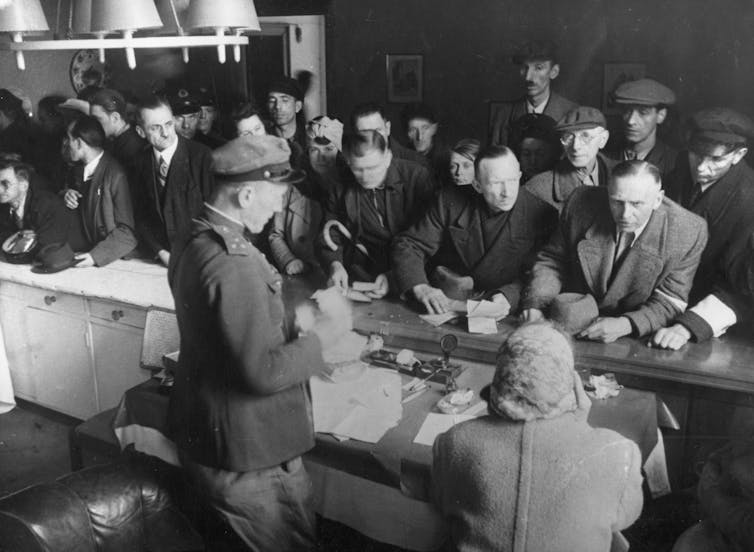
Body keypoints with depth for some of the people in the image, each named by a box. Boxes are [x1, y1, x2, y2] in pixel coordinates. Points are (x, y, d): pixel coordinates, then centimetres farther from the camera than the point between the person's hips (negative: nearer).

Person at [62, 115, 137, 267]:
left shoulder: (116, 175, -18)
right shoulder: (81, 169, 6)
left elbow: (126, 230, -17)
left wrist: (96, 255, -26)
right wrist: (67, 195, -2)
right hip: (89, 247, 7)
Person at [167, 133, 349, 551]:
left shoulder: (196, 243, 3)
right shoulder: (232, 265, -28)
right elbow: (264, 372, -29)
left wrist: (291, 322, 7)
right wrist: (320, 337, -16)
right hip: (247, 454, -9)